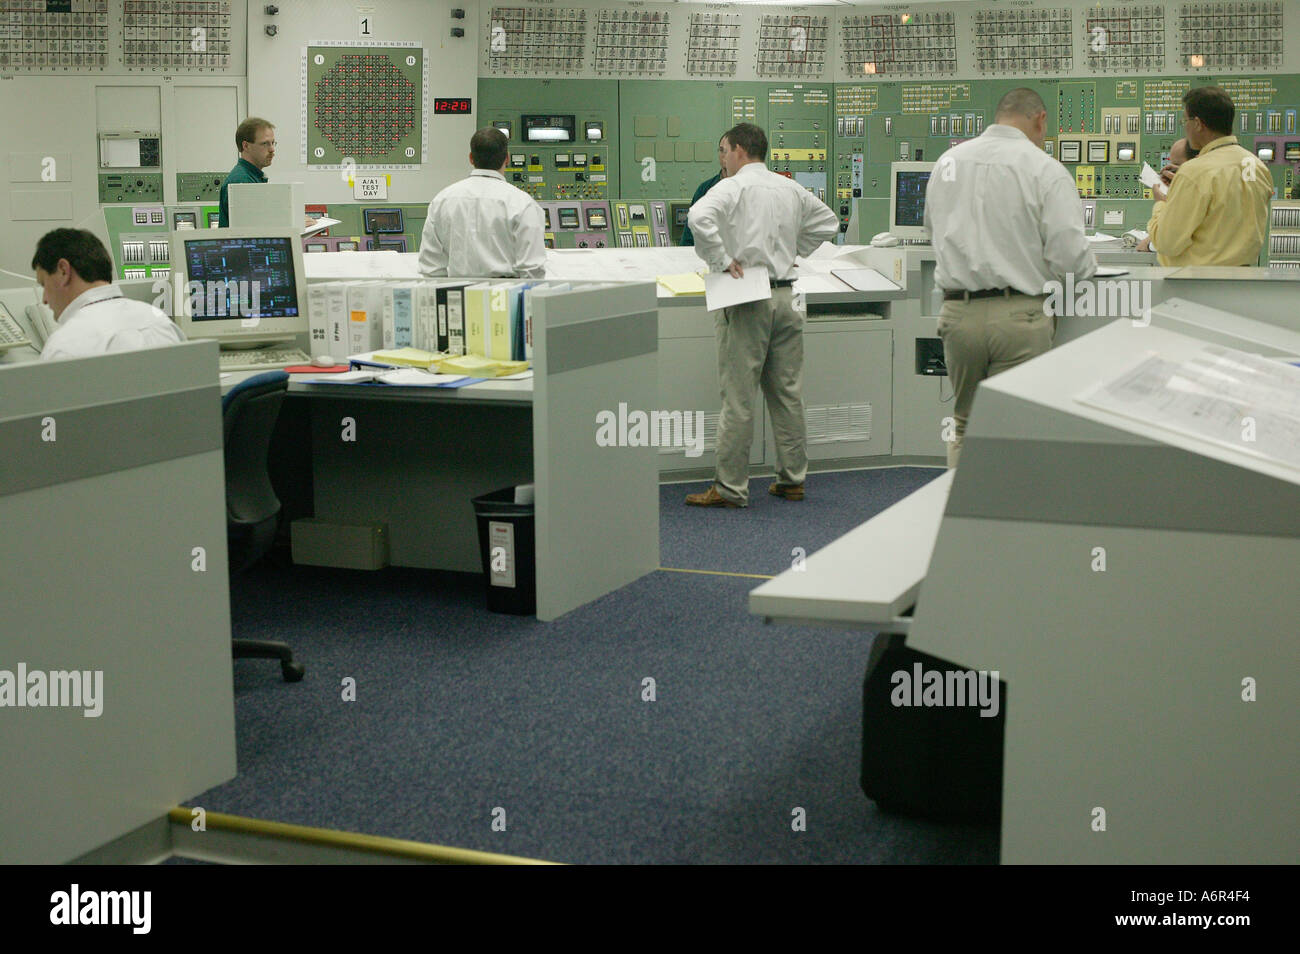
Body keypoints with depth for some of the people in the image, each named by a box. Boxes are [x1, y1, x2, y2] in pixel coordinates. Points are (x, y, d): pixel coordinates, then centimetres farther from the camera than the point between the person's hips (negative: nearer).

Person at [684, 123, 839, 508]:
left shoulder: (731, 188, -8)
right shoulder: (792, 189, 11)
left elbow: (699, 217, -27)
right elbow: (828, 222, 24)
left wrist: (721, 261, -17)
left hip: (747, 300, -6)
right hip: (785, 295, 6)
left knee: (738, 397, -3)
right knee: (787, 392, 12)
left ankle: (730, 487, 1)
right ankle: (792, 479, 18)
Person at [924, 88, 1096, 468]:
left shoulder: (947, 162, 7)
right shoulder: (1046, 171, -7)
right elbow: (1068, 256, -12)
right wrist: (1089, 265, 10)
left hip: (958, 312, 4)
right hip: (1019, 315, -4)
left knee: (965, 423, 18)